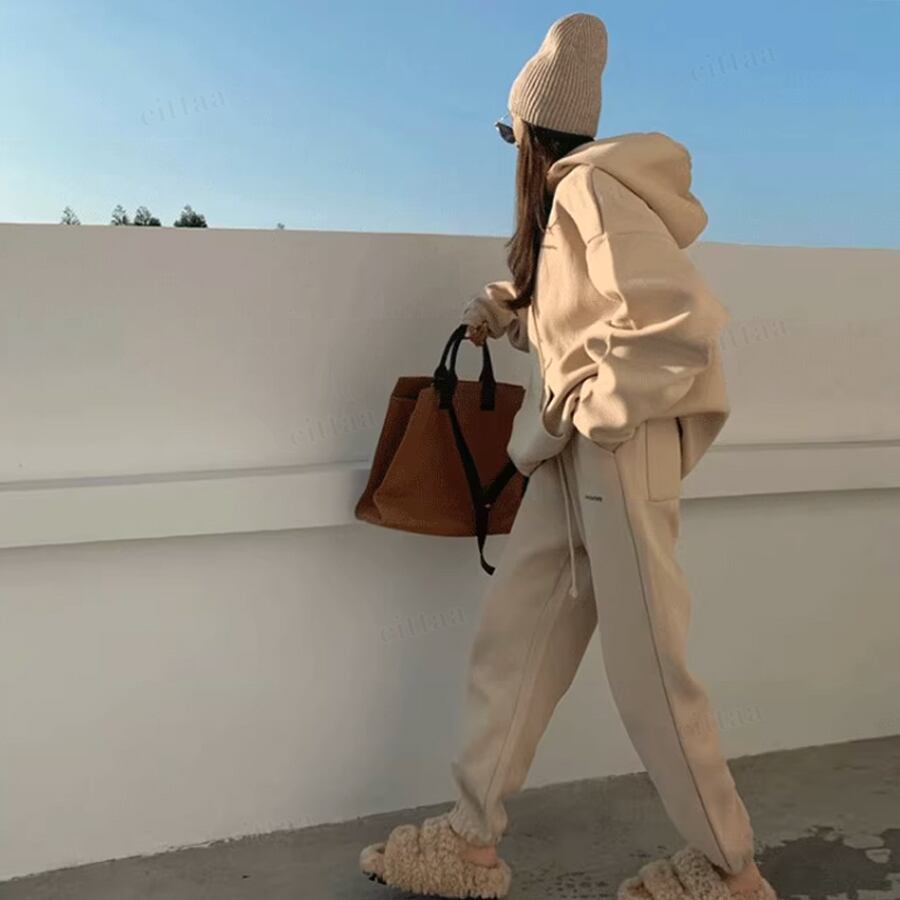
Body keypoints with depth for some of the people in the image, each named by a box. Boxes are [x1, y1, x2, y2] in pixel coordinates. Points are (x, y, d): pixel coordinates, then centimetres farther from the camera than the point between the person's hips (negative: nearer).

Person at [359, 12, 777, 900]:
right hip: (573, 458, 10)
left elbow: (679, 326, -23)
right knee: (510, 636, 8)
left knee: (644, 666, -3)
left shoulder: (591, 187, -12)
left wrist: (578, 418, -16)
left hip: (620, 450, -10)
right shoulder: (563, 203, 17)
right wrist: (503, 308, 11)